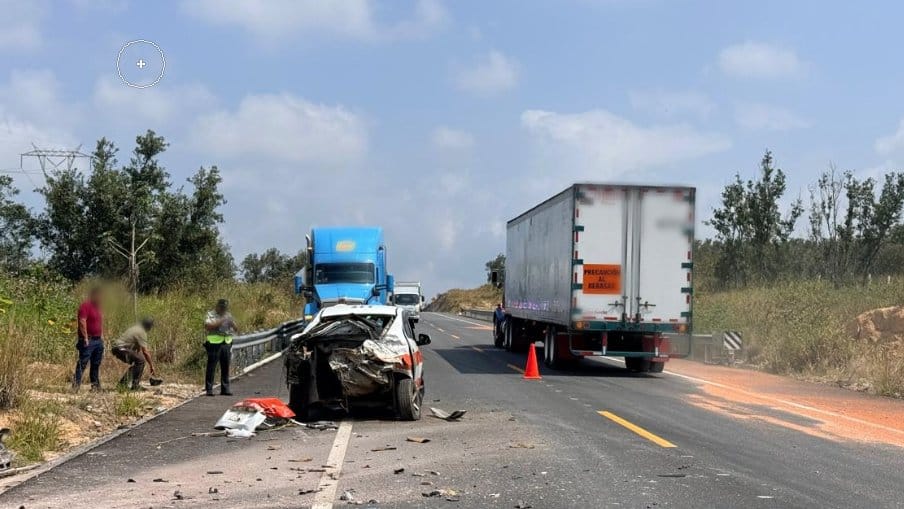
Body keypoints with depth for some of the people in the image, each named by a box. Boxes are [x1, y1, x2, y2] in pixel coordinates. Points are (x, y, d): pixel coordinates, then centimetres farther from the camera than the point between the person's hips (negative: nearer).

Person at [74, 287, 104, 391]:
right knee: (82, 363, -10)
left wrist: (101, 335, 18)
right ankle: (76, 385, -10)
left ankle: (95, 385, 18)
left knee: (96, 364, 12)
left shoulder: (98, 306, 16)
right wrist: (85, 338, -22)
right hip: (88, 340, -9)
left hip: (98, 340, 9)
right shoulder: (85, 306, -12)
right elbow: (82, 322, -19)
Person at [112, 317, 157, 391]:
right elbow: (145, 352, -15)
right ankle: (135, 385, -16)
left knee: (136, 363, 21)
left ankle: (123, 382, 26)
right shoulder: (142, 332, -12)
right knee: (141, 361, -17)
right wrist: (151, 366, -10)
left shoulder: (136, 328, 18)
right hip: (121, 348, -10)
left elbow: (138, 349, 26)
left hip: (117, 348, 10)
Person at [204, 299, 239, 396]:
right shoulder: (211, 314, 1)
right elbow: (207, 326, -16)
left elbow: (236, 330, 14)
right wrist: (220, 321, -20)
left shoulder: (228, 315, 16)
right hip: (214, 343, -5)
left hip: (226, 344, 5)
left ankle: (225, 389, 13)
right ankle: (209, 389, -1)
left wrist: (232, 322, -7)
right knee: (211, 367, -3)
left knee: (225, 368, 7)